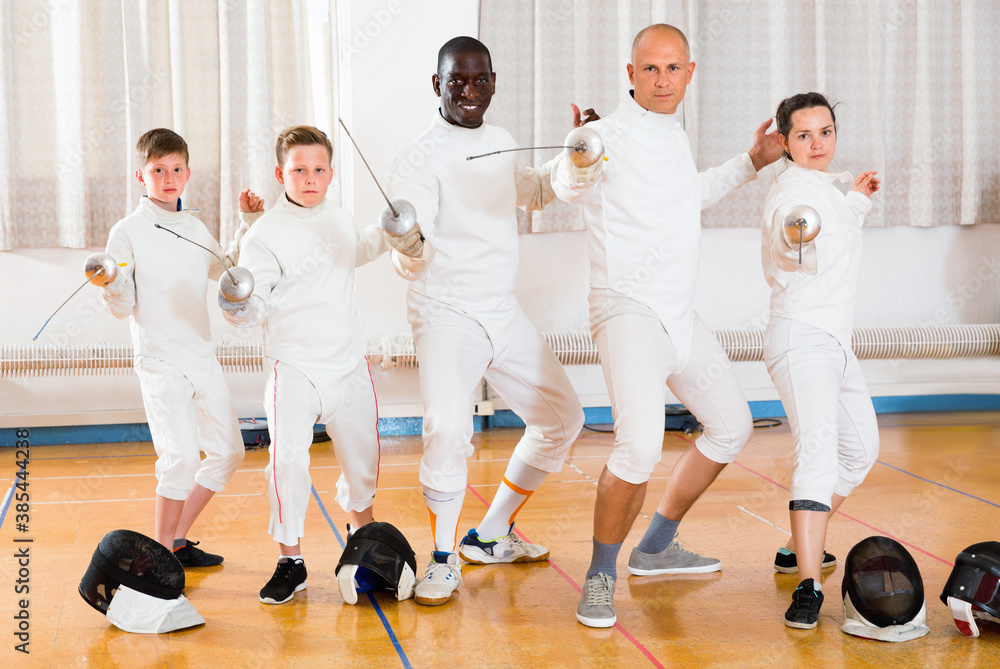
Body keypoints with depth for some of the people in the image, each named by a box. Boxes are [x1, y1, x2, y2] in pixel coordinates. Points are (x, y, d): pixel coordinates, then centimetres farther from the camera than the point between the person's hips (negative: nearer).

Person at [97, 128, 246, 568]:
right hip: (160, 361, -7)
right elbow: (123, 307, -8)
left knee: (227, 452, 10)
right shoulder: (127, 232, -7)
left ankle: (177, 538, 24)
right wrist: (108, 284, -29)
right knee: (181, 457, -16)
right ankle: (161, 552, 1)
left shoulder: (194, 227, 9)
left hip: (203, 356, 7)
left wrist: (248, 228, 13)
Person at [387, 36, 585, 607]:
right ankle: (444, 558, -7)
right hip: (447, 313, -8)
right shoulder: (421, 158, -13)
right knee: (449, 431, -29)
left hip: (506, 313, 8)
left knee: (563, 417, 14)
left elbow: (534, 191, 30)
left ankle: (491, 536, 27)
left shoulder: (503, 144, 9)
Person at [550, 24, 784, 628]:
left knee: (733, 427, 19)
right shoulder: (613, 135, -13)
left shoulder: (674, 136, 12)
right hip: (629, 310, -9)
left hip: (681, 313, 9)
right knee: (641, 446, -26)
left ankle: (656, 548, 31)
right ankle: (601, 575, -4)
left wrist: (751, 163, 27)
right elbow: (569, 184, -34)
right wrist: (578, 162, -56)